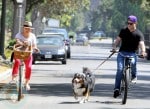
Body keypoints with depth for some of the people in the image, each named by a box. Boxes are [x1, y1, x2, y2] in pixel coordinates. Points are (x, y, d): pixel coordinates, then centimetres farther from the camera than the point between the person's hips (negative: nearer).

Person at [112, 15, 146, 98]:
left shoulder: (139, 34, -1)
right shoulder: (123, 31, 9)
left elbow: (141, 44, -15)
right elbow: (118, 40, 9)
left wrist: (143, 51, -34)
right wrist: (114, 47, -11)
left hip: (132, 54, -2)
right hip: (122, 53, 2)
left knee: (133, 62, -34)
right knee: (120, 69, -17)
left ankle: (134, 76, -2)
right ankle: (117, 89, -15)